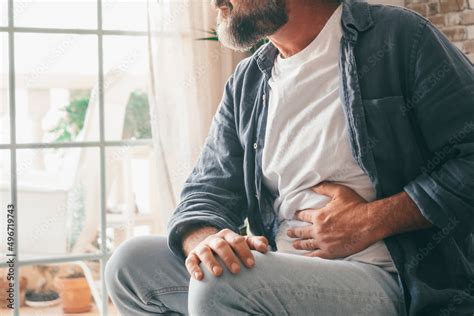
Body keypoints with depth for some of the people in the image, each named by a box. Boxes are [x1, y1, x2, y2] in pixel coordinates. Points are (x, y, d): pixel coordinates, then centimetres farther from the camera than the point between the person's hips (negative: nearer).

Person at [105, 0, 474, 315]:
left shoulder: (396, 37, -4)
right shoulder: (246, 84, 14)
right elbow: (209, 190, 10)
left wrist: (372, 221, -15)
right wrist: (204, 240, -13)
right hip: (284, 276, 6)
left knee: (222, 284, -29)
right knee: (132, 261, -4)